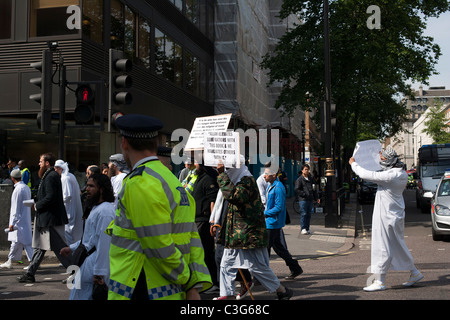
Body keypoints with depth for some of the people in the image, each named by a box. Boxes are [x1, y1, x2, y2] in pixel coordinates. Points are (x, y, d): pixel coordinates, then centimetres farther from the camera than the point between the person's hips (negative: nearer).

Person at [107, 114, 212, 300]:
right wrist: (194, 288, -1)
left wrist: (186, 279, -3)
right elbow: (192, 240, 7)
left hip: (137, 293, -9)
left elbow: (160, 247, -19)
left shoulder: (140, 184, -15)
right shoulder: (174, 183, 13)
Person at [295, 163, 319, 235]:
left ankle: (307, 229, 12)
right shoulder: (299, 179, 0)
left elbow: (313, 189, 25)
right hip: (303, 199, -6)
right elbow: (297, 190, -7)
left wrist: (316, 198, 18)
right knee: (303, 214, -8)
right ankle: (303, 229, -5)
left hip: (310, 199, 6)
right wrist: (304, 194, -15)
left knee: (309, 214, 7)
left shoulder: (311, 179, 20)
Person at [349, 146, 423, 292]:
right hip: (396, 215, 10)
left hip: (387, 216, -10)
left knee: (382, 247, -3)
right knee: (398, 246, 20)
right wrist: (384, 156, 30)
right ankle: (415, 273, 29)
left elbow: (366, 175, -21)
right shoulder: (402, 174, 5)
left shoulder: (390, 176, -24)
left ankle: (379, 281, 4)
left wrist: (353, 164, -5)